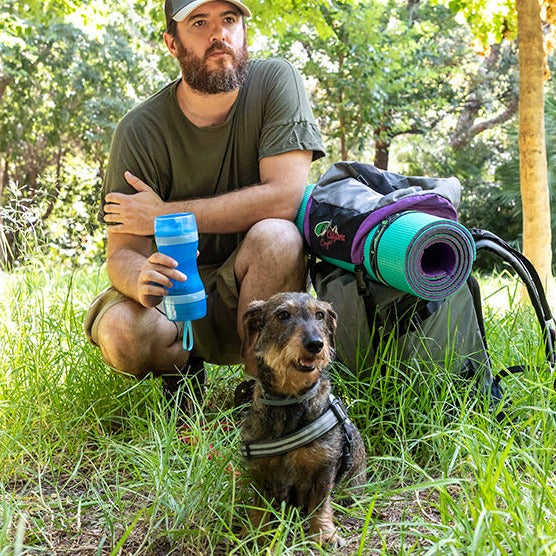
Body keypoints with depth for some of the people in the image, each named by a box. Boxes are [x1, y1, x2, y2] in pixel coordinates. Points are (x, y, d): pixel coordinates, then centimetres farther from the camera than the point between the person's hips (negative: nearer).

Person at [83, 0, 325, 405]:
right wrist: (141, 281, -38)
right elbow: (122, 252, -11)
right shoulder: (141, 130, -11)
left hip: (253, 290, 0)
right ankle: (183, 371, 8)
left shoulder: (275, 81, -12)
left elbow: (285, 197, -23)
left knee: (276, 235, -32)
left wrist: (161, 215, -19)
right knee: (120, 333, -29)